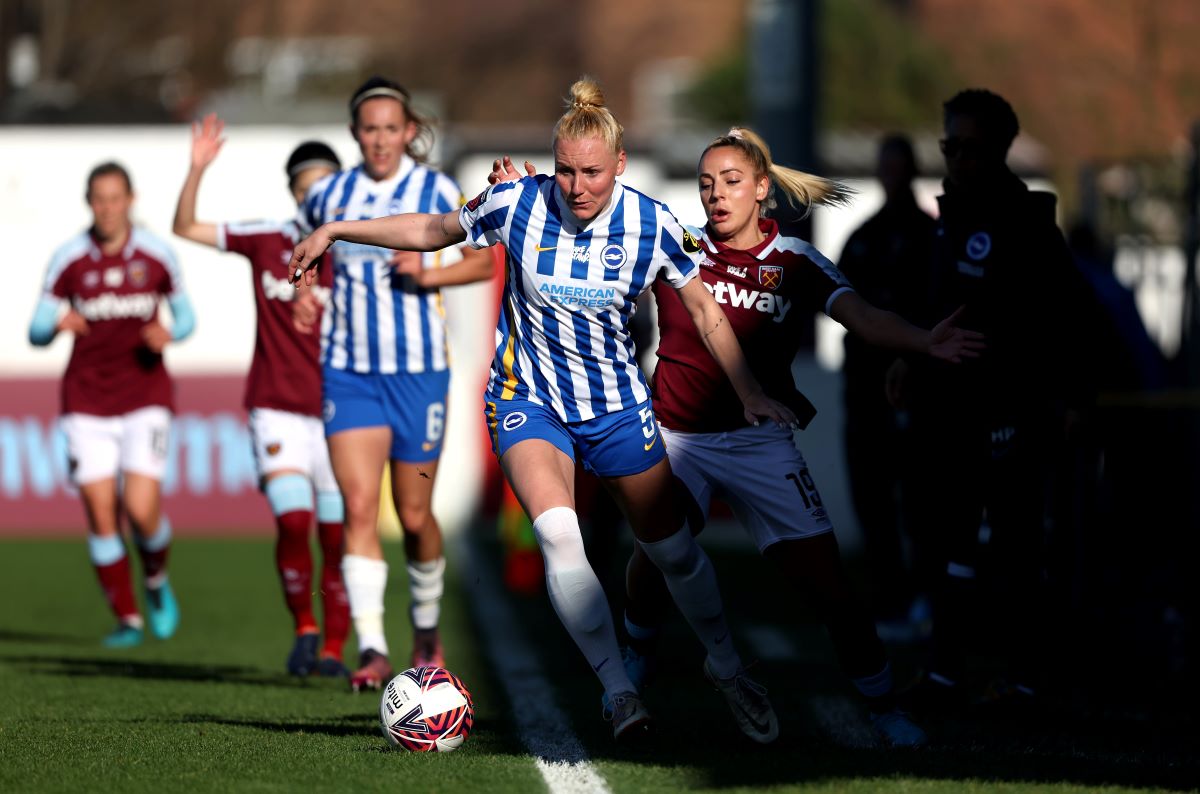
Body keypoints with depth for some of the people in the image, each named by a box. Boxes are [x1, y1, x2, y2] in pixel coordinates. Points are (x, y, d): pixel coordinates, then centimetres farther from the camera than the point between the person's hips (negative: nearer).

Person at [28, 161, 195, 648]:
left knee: (142, 510, -12)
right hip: (87, 402, 1)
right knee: (101, 513, -5)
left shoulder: (156, 255, -2)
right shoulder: (69, 260, -3)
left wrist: (170, 333, -12)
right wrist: (57, 323, -27)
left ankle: (156, 581, 20)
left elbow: (185, 314, 11)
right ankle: (127, 620, 9)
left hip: (145, 394, -1)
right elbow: (36, 333, -3)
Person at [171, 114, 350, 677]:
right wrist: (197, 170, -9)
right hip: (277, 410, 0)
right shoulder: (267, 240, 2)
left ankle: (333, 648, 12)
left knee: (336, 536, -1)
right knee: (293, 522, -16)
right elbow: (185, 228, 4)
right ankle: (304, 628, 4)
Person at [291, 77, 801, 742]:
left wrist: (749, 392, -2)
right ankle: (617, 688, -19)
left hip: (618, 405, 1)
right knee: (558, 533, -25)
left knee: (672, 548, 9)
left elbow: (703, 308, 0)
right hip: (527, 399, -1)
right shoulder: (518, 204, -15)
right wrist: (336, 231, 0)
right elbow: (433, 230, 2)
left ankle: (725, 666, 35)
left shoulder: (651, 224, -14)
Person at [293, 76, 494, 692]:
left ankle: (426, 630, 33)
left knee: (414, 514, 8)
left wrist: (430, 272, -16)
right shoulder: (329, 195, 4)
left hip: (418, 370, -1)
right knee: (359, 507, -14)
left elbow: (483, 260, 0)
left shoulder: (437, 191, -5)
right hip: (349, 370, 1)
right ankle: (372, 650, -17)